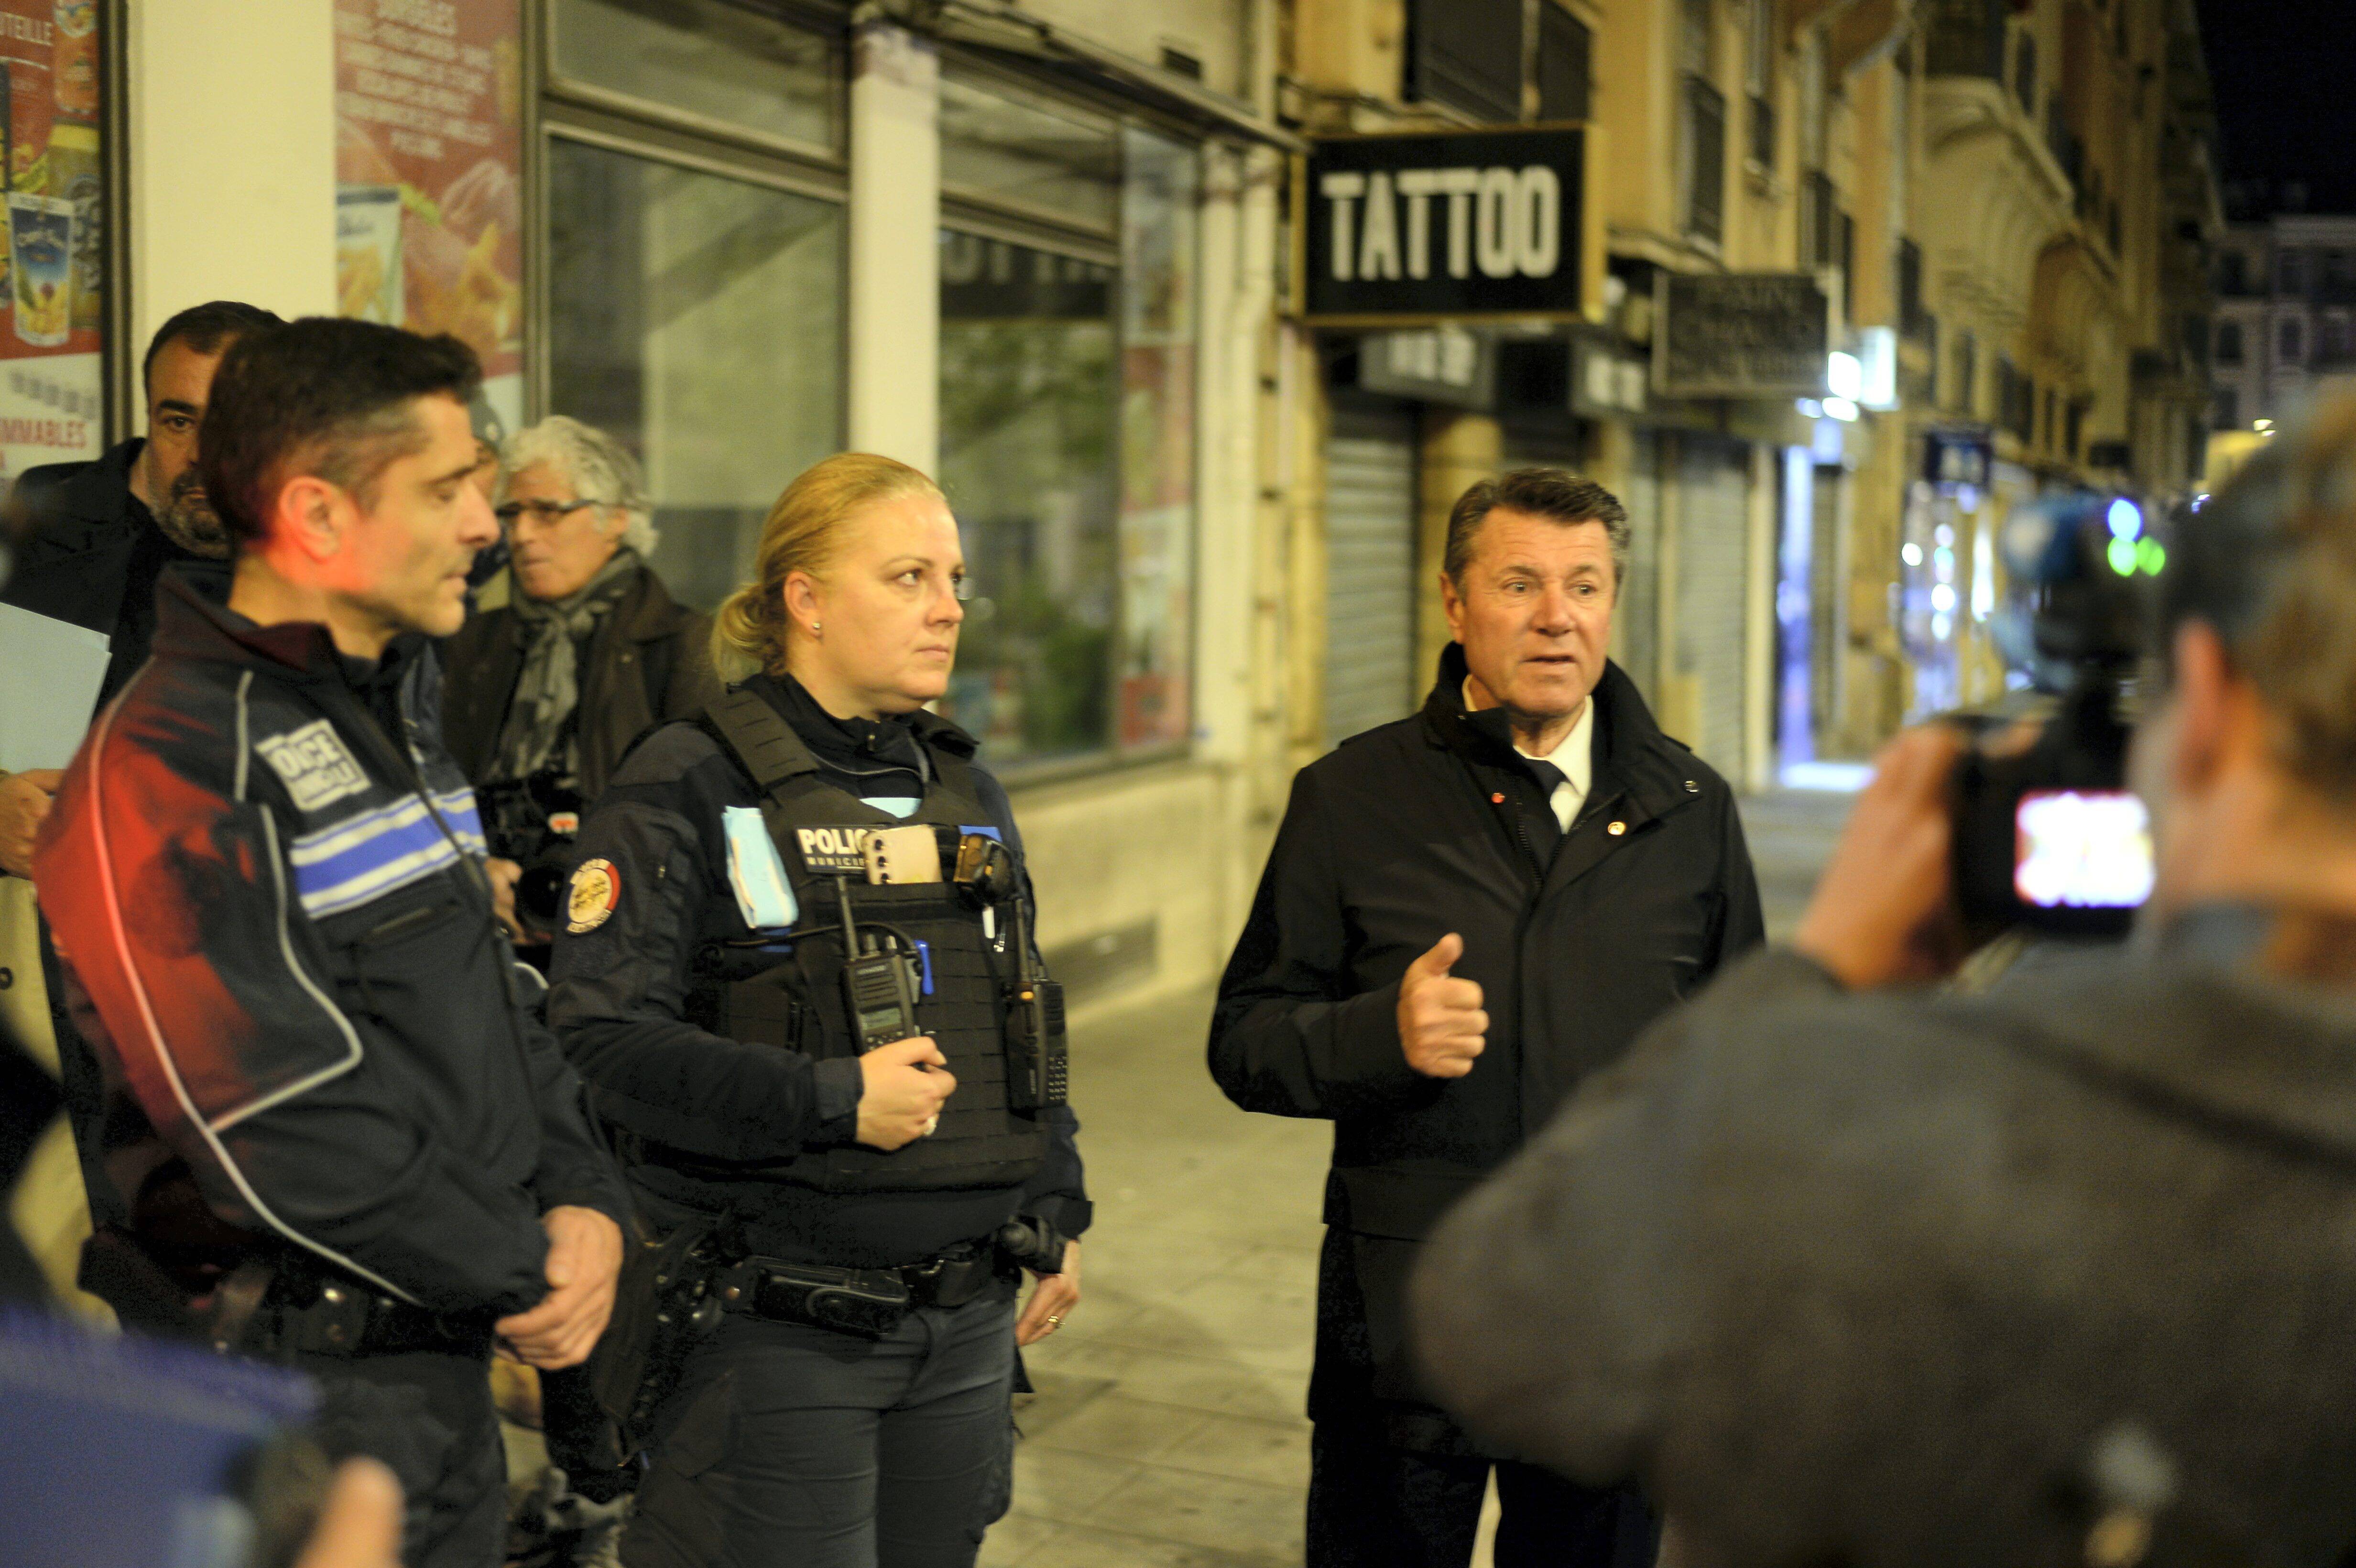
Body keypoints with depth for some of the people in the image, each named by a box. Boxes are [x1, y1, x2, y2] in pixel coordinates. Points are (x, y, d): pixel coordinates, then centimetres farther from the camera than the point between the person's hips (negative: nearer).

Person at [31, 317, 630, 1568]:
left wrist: (584, 1202, -1)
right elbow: (280, 1131, -22)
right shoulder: (162, 769, -18)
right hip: (304, 1395, -8)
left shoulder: (395, 709, 12)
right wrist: (520, 1279, -13)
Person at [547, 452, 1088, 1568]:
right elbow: (598, 1041, -17)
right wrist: (831, 1099, -21)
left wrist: (1057, 1211, 17)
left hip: (966, 1319, 6)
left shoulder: (966, 790, 13)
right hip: (778, 1329, -6)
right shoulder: (688, 787, -9)